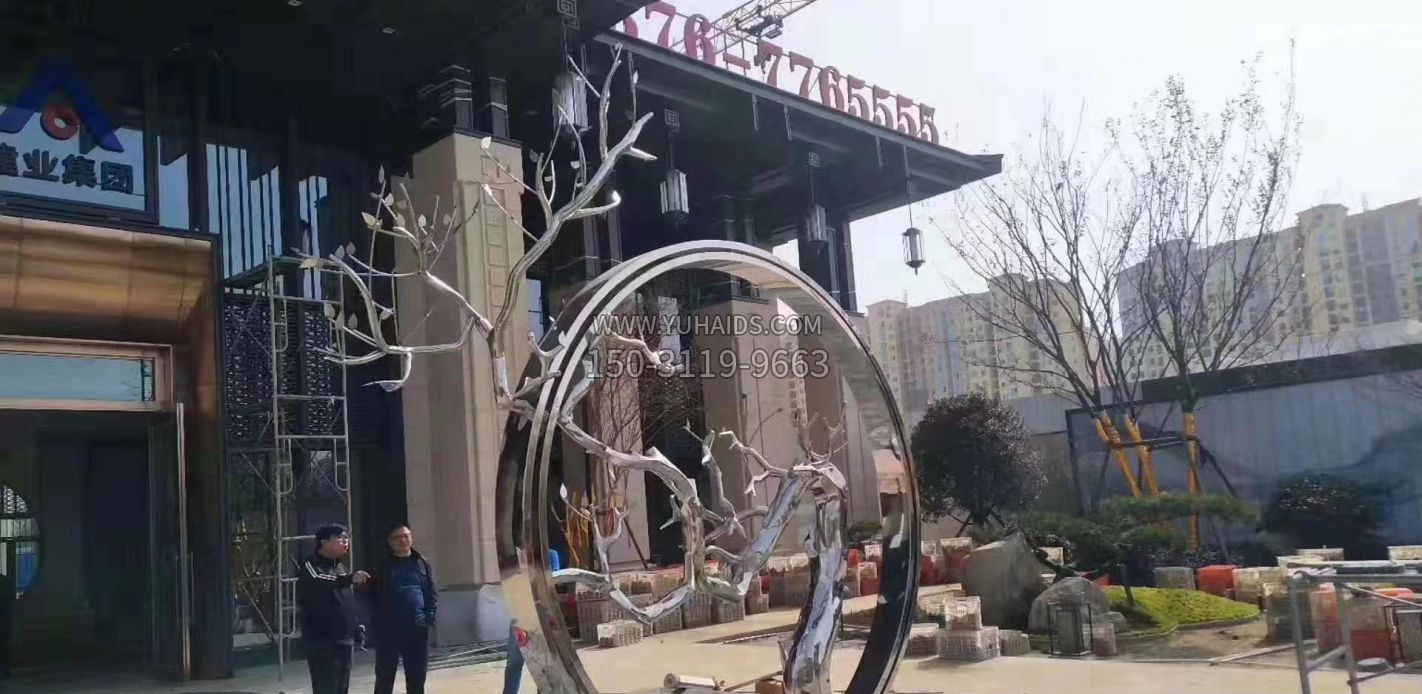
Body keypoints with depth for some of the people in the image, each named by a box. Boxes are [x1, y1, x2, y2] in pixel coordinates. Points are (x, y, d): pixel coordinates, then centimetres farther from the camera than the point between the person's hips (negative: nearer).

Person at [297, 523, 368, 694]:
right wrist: (350, 578, -46)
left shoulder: (340, 566, 15)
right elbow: (319, 583, -33)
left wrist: (356, 629, 18)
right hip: (321, 643, -8)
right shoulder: (311, 566, -11)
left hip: (343, 641, 8)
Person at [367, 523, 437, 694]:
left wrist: (429, 617, -4)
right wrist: (380, 619, -7)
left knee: (417, 676, 7)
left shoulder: (422, 563, 10)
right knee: (385, 676, 1)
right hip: (389, 628, -2)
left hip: (418, 627, 2)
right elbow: (373, 595, 3)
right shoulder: (383, 565, 4)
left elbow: (432, 592, 8)